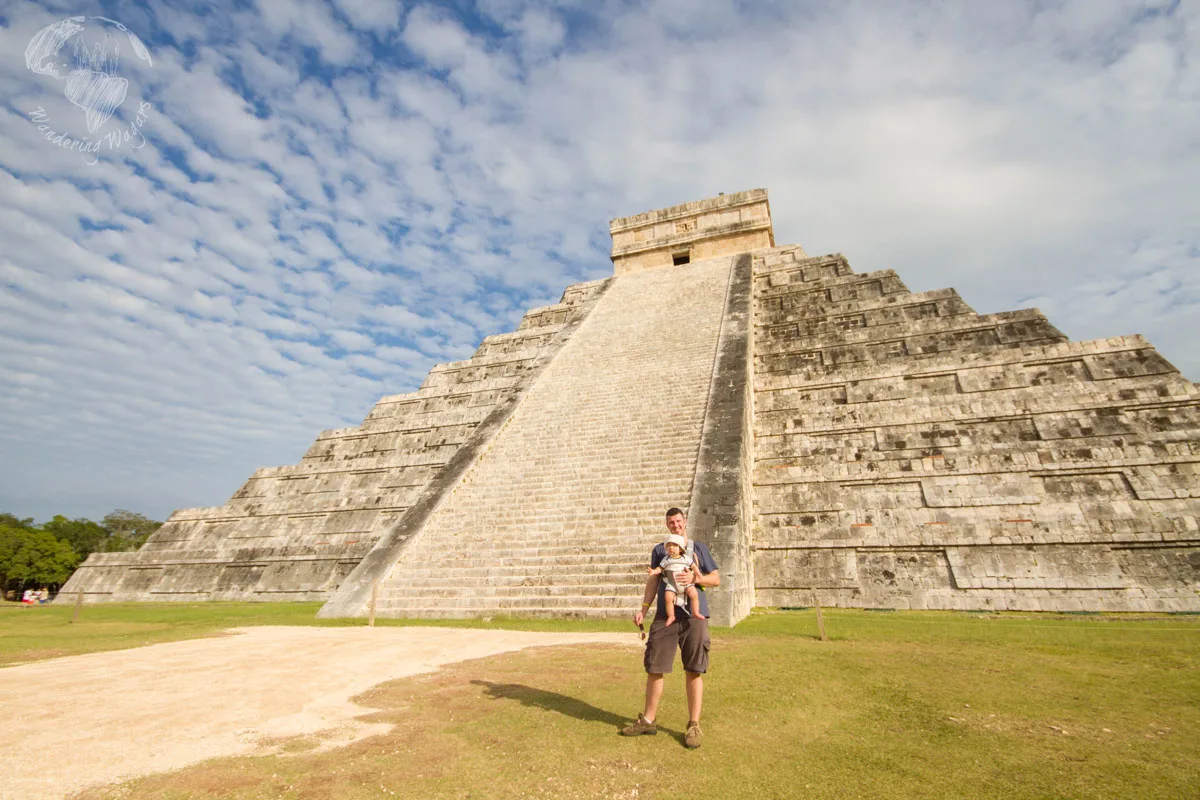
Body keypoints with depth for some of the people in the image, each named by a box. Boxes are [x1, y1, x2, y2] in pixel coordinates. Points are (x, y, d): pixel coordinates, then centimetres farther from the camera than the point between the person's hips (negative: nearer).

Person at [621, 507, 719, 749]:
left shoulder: (699, 548, 10)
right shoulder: (660, 550, 13)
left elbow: (716, 579, 11)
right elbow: (653, 581, 12)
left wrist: (695, 578, -8)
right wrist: (643, 609, 1)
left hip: (694, 616, -1)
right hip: (664, 617, 2)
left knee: (694, 671, 3)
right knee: (653, 668, 5)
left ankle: (694, 725, 17)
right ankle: (648, 720, 22)